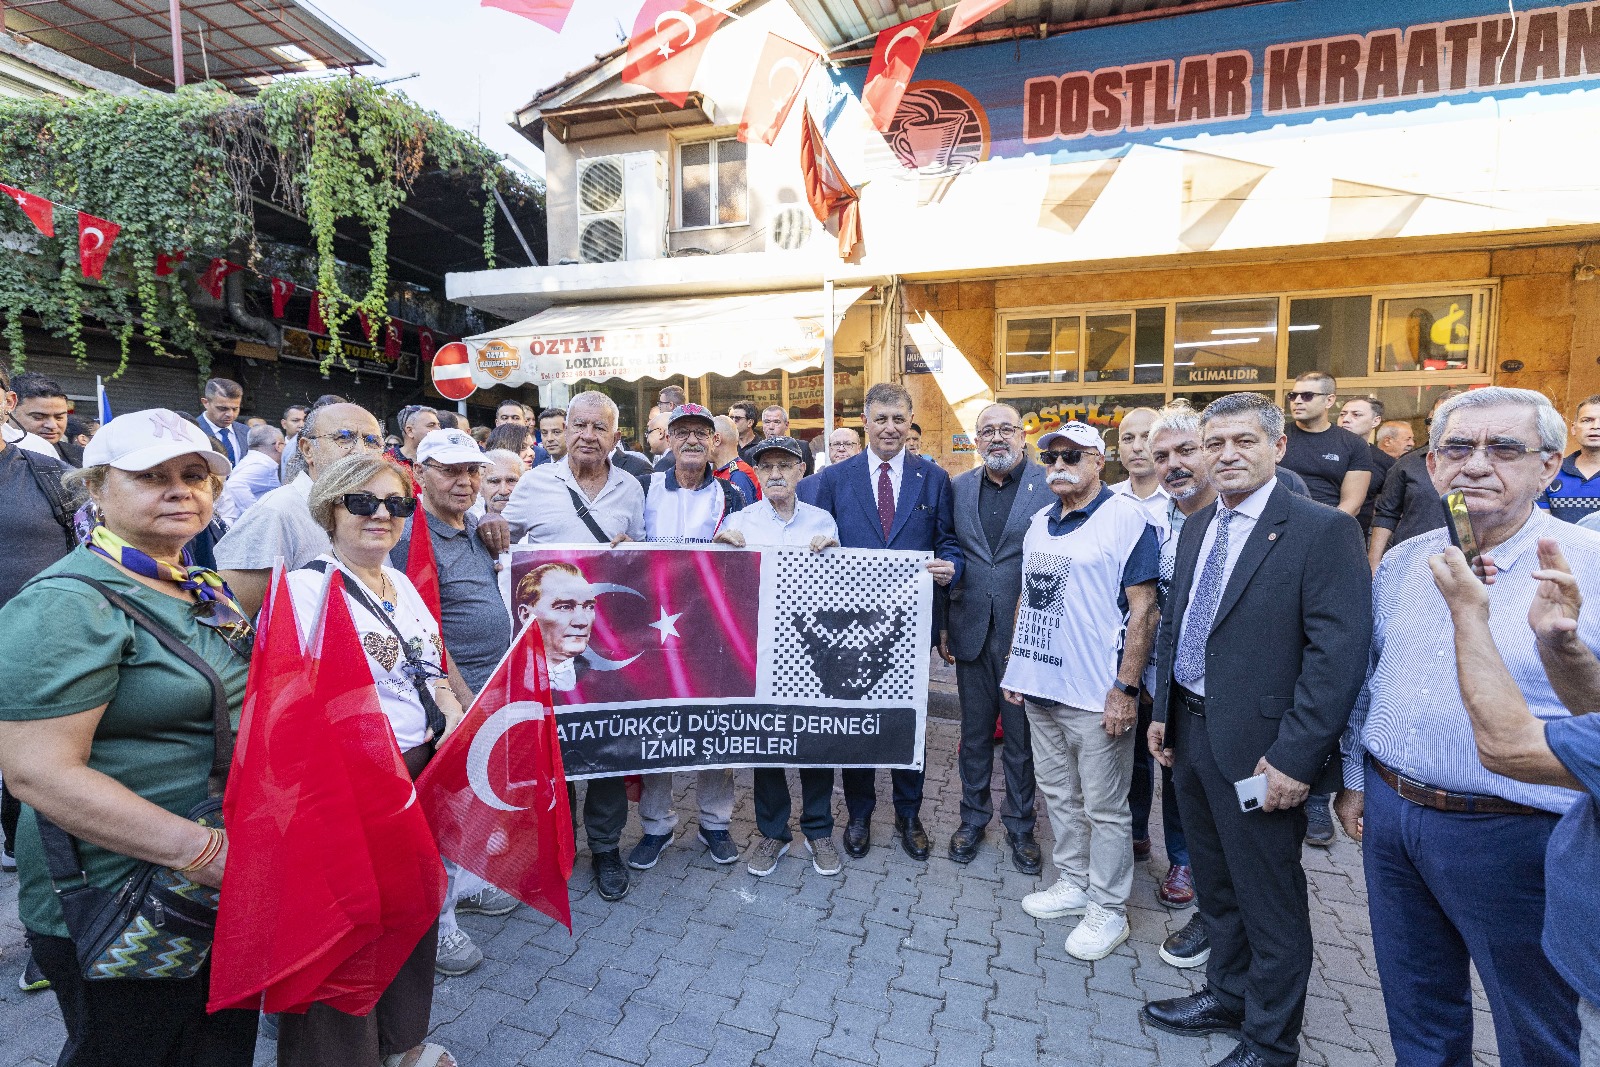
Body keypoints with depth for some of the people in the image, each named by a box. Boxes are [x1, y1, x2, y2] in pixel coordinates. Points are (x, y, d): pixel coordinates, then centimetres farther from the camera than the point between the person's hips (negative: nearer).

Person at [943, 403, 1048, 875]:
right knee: (974, 732, 16)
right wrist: (944, 624, 6)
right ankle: (973, 817, 34)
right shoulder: (958, 487, 5)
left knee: (1022, 734, 11)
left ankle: (1020, 825, 32)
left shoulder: (1050, 485, -6)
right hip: (972, 629, 3)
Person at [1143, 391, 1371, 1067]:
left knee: (1270, 903, 13)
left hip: (1259, 750, -7)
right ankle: (1227, 997, 46)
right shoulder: (1197, 527, 9)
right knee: (1215, 885, 24)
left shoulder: (1323, 531, -14)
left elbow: (1339, 652, -19)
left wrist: (1295, 758, -21)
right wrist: (1163, 711, 11)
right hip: (1190, 734, 7)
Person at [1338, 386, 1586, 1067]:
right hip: (1388, 813, 4)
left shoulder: (1587, 569, -13)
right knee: (1416, 1007, 24)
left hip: (1514, 835, -4)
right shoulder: (1401, 563, 3)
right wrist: (1353, 779, 13)